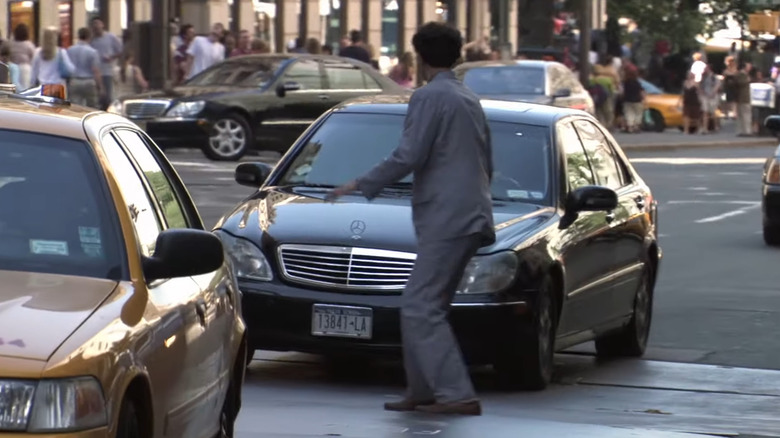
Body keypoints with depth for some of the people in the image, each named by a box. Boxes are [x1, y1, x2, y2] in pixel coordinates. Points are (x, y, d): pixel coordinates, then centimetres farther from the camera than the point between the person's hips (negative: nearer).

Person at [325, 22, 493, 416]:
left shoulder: (429, 97, -9)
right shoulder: (470, 100, 20)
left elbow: (408, 157, -16)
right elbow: (487, 163, 26)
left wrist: (360, 185, -7)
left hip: (445, 218, -10)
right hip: (470, 217, 10)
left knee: (421, 309, -10)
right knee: (424, 306, 14)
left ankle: (457, 394, -16)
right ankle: (422, 391, 15)